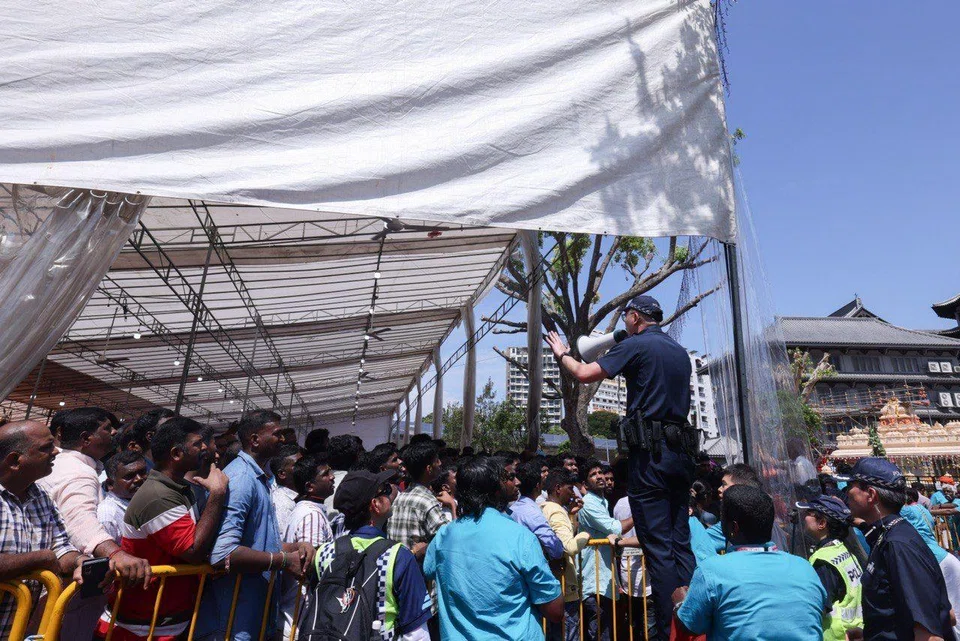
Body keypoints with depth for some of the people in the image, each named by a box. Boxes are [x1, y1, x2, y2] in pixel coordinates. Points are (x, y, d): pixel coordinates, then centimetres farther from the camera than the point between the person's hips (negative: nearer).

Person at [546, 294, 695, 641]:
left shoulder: (635, 345, -6)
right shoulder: (680, 351, 16)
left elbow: (584, 374, -10)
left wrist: (561, 353, 11)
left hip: (651, 453, -7)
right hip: (682, 451, 8)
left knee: (658, 547, -3)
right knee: (681, 543, 12)